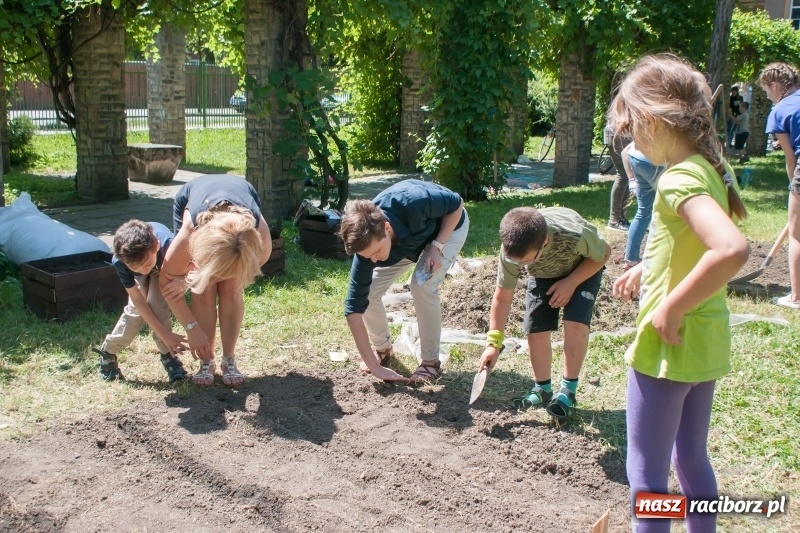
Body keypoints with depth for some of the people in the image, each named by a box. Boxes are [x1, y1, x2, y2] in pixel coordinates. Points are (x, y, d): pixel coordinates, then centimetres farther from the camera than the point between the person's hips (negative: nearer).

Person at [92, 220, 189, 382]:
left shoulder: (168, 248, -45)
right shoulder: (119, 261, -38)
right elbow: (138, 300, -29)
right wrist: (165, 335, -29)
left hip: (163, 266, -1)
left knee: (156, 303, -24)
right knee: (136, 310, -15)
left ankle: (168, 356, -10)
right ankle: (107, 352, 8)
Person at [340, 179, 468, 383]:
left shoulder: (413, 203, -45)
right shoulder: (367, 243, -32)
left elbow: (457, 204, -23)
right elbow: (354, 308, -27)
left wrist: (437, 247, -31)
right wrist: (374, 367, -29)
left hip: (448, 225, -3)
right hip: (407, 238, 3)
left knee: (422, 285, -26)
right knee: (366, 292, -9)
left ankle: (431, 361, -6)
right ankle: (383, 349, 18)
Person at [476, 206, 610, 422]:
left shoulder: (575, 235, -43)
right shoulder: (512, 249, -34)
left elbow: (604, 253, -19)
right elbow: (502, 296, -20)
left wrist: (571, 283, -26)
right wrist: (494, 342, -21)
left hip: (584, 267, -2)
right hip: (544, 274, 2)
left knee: (575, 324, -21)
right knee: (536, 330, -9)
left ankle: (568, 390, -2)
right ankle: (542, 390, 13)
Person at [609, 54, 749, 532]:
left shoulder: (681, 178, -23)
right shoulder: (713, 168, 5)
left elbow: (733, 249, -38)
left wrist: (671, 308, -28)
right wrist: (648, 268, 17)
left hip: (669, 345, -9)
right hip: (706, 342, 9)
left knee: (646, 473, 5)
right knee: (692, 458, 24)